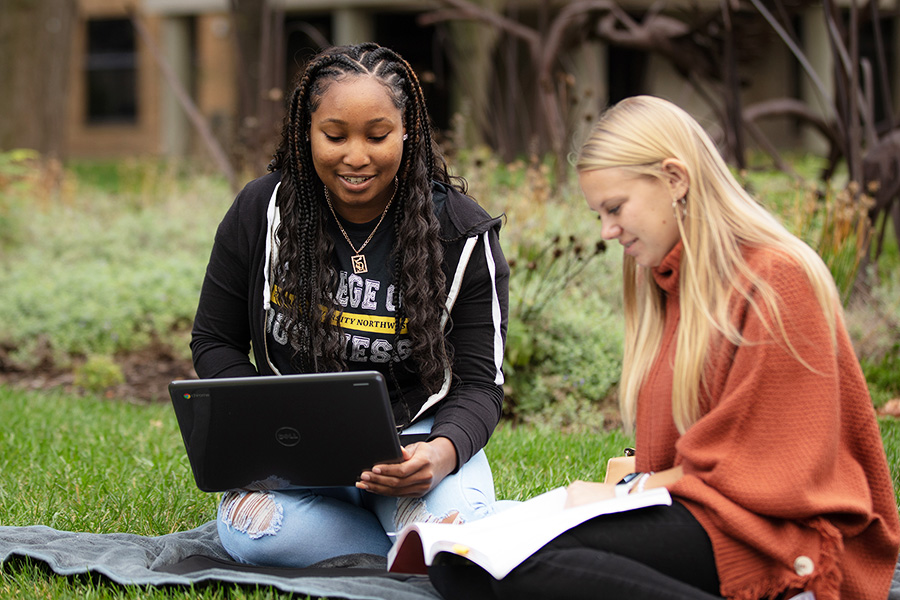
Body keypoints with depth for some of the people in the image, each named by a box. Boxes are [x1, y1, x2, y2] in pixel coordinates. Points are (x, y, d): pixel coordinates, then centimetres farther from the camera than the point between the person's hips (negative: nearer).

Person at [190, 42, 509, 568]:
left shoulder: (462, 232, -7)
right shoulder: (260, 213, -4)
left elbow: (480, 382, -7)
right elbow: (214, 342, 7)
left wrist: (443, 451, -30)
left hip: (416, 433, -1)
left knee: (452, 523, -34)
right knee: (251, 534, -32)